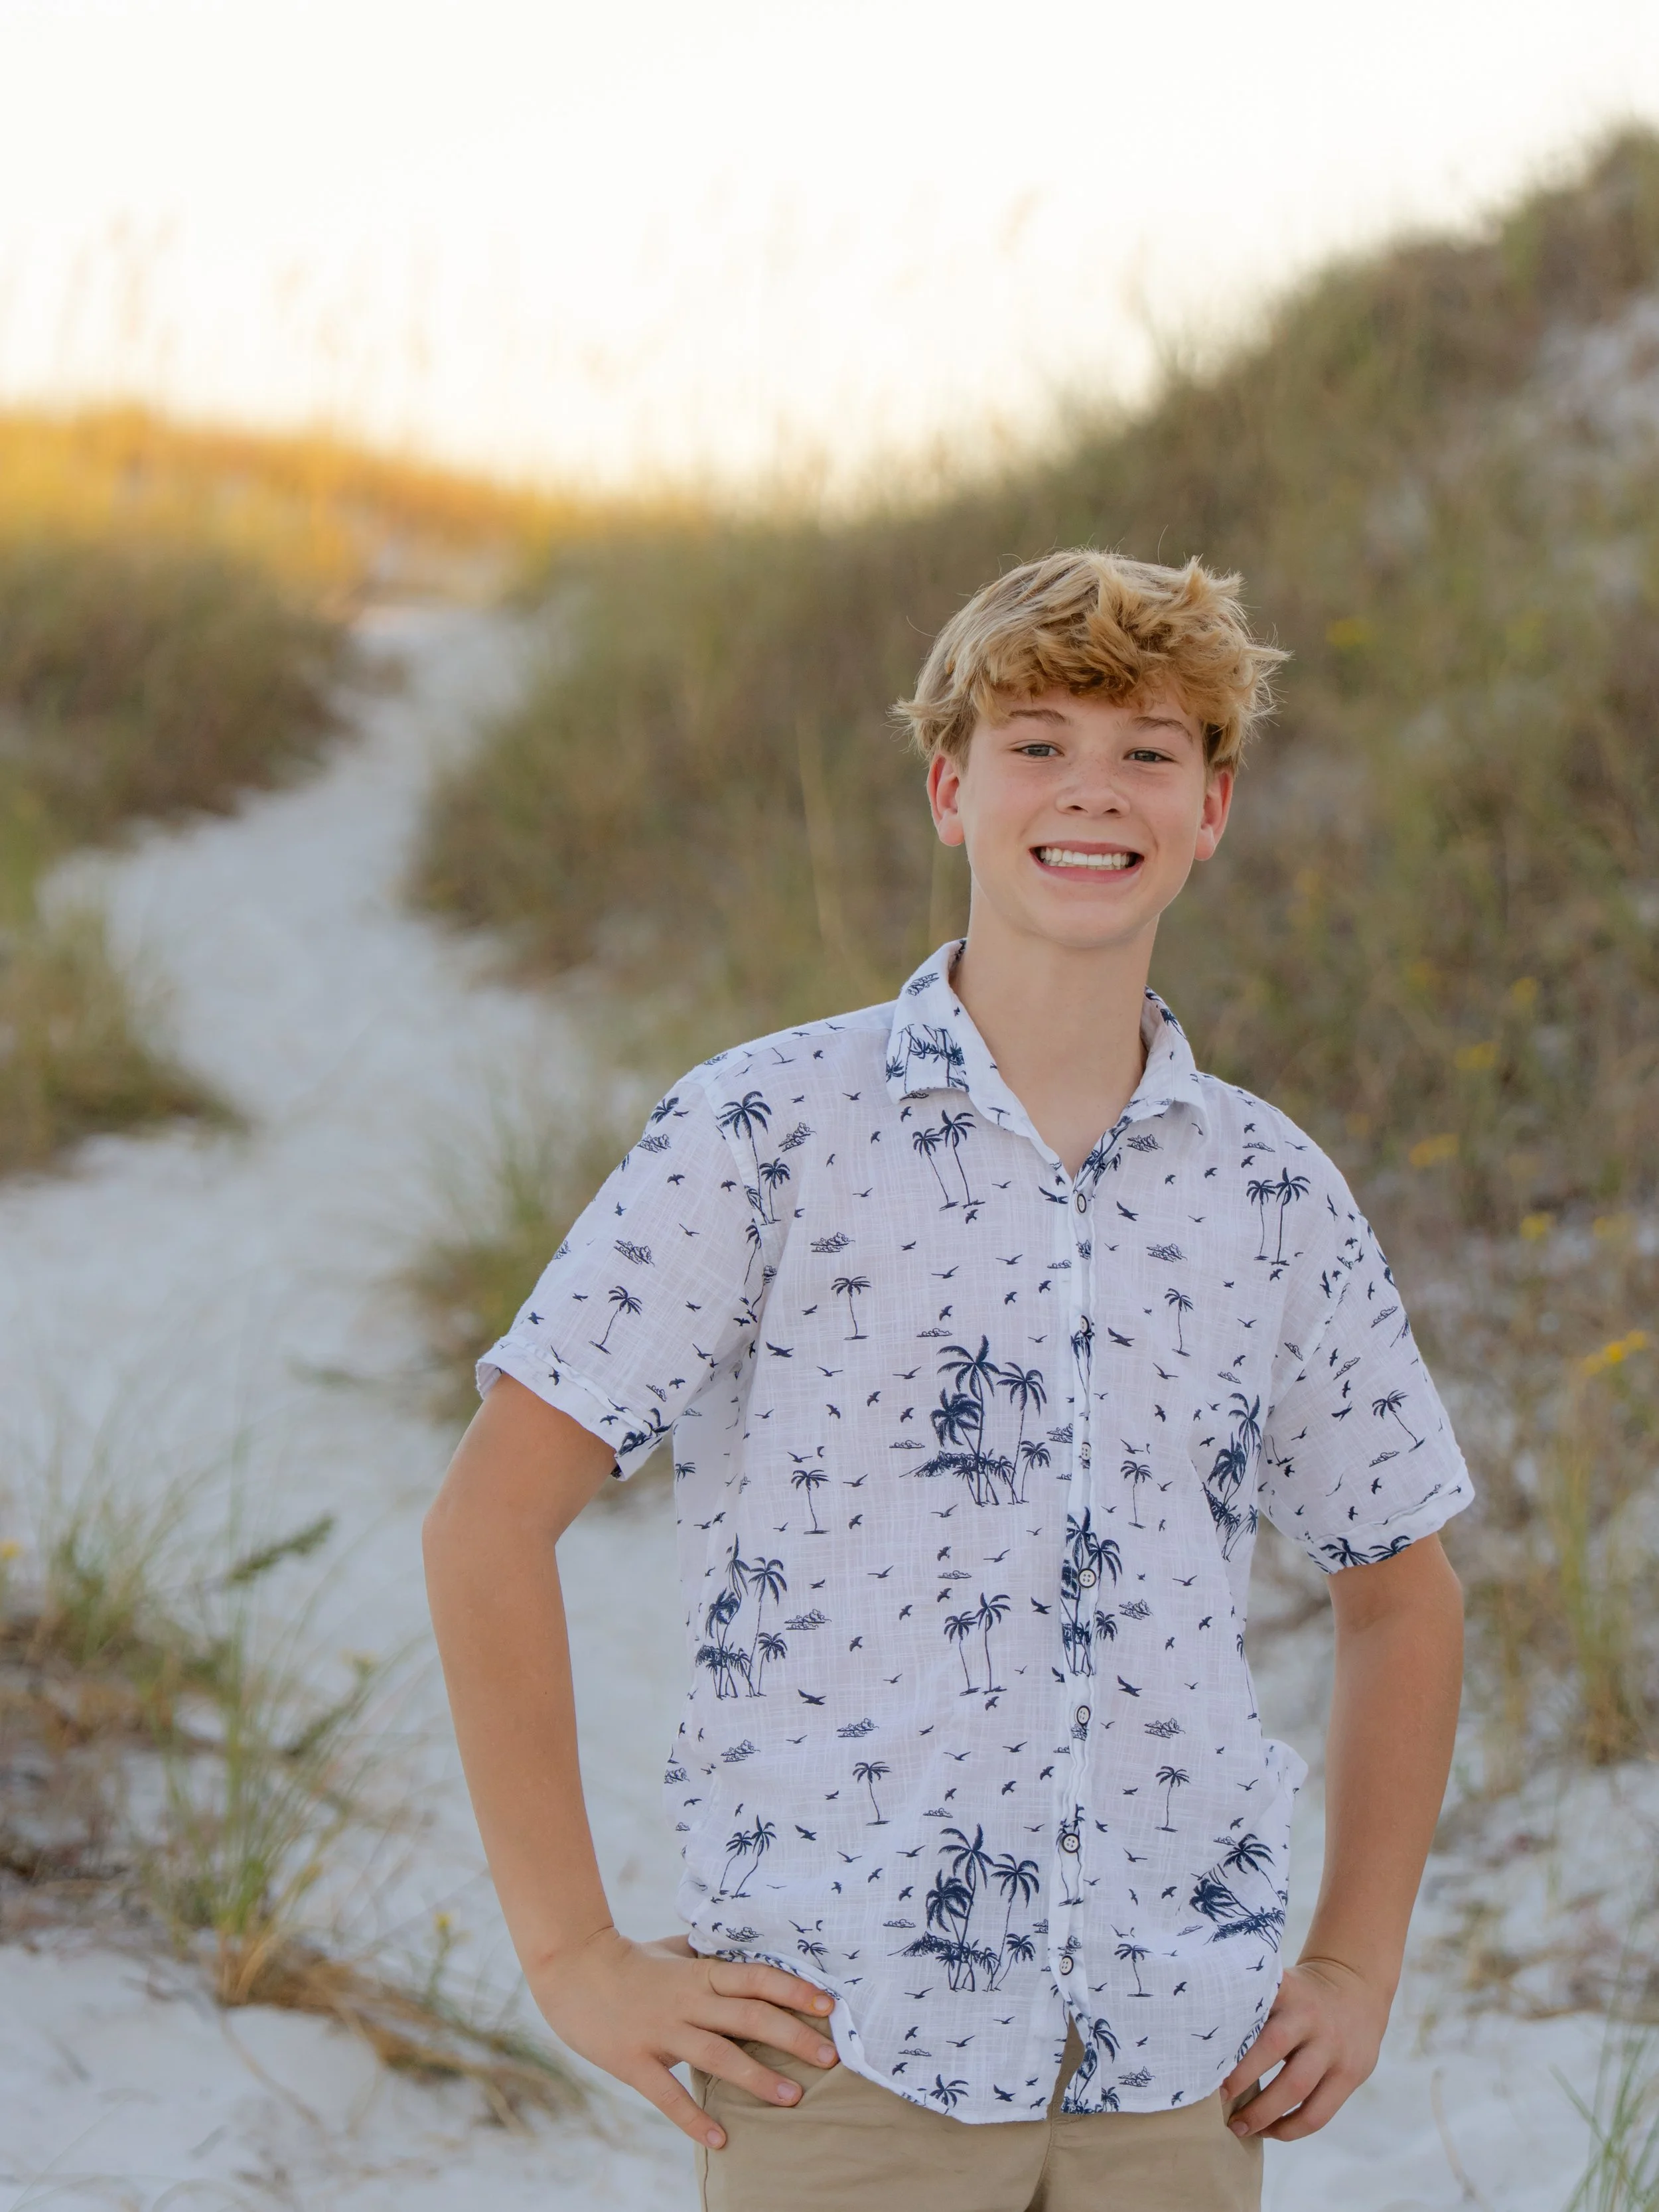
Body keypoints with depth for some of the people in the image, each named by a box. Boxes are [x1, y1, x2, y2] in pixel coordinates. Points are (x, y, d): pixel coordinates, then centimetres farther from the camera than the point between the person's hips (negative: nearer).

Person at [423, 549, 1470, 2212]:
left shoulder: (1273, 1192, 9)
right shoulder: (769, 1131, -2)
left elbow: (1400, 1590, 22)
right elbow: (487, 1522, -4)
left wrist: (1358, 1967, 12)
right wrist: (573, 1957, -7)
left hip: (1178, 2070, 4)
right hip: (844, 2062, -3)